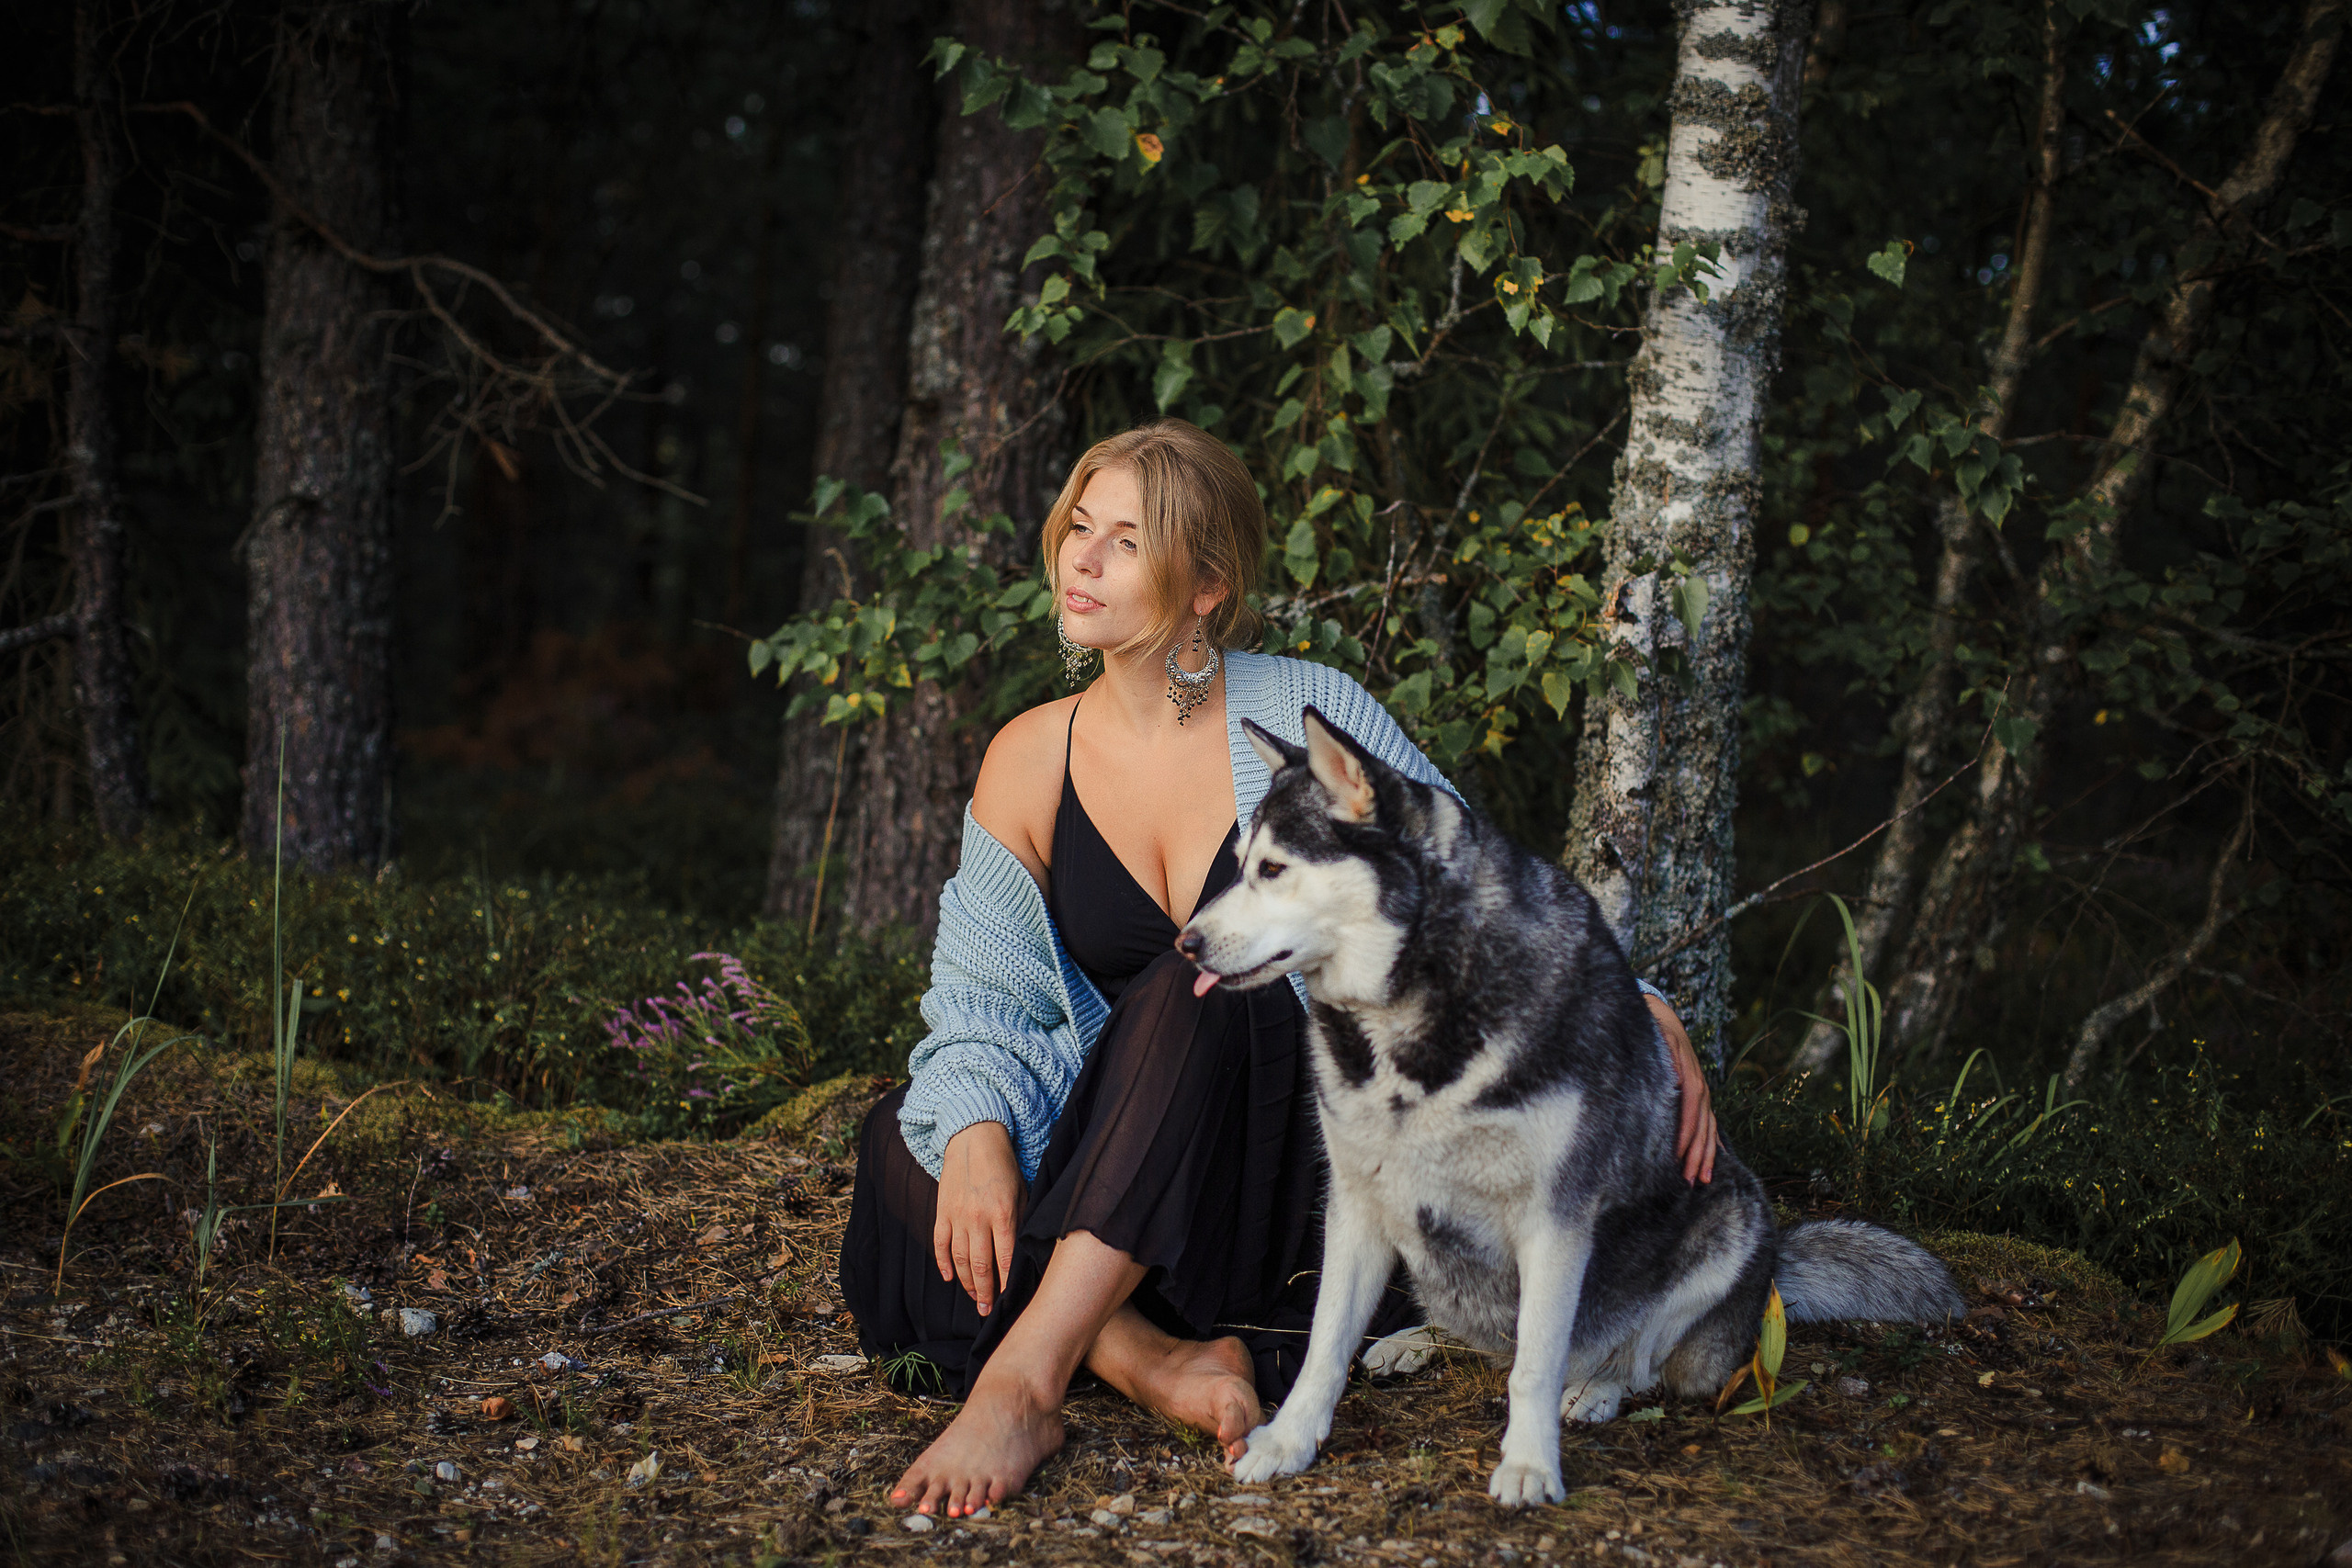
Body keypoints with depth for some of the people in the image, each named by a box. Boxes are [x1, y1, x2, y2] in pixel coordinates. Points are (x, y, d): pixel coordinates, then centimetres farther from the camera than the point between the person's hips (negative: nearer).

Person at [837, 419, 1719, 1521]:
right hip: (1117, 1179, 4)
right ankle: (1160, 1363, -34)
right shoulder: (1028, 762, 3)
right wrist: (977, 1133, -21)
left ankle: (1024, 1380, -40)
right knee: (904, 1149, -20)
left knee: (1193, 993, -33)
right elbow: (983, 1003, 1)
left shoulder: (1308, 718, -6)